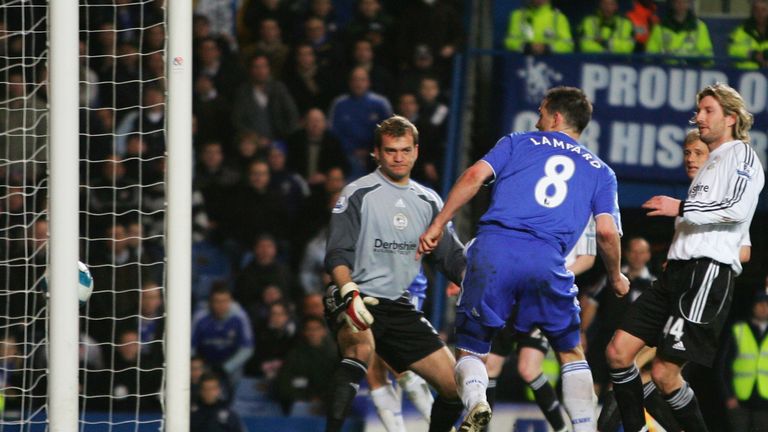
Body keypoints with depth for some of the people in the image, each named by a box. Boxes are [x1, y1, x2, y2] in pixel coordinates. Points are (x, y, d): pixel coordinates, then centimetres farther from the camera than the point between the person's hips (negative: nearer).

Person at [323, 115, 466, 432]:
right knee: (361, 348, -38)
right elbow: (337, 255, -11)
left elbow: (452, 257, 14)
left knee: (455, 384, 1)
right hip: (356, 303, -6)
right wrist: (349, 293, -29)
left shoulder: (428, 201, 13)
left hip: (400, 307, 6)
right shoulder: (359, 194, -4)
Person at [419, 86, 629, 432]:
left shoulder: (519, 143, 20)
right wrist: (616, 277, 25)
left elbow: (475, 175, 4)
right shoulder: (600, 171, 22)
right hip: (547, 258, 1)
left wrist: (438, 225, 5)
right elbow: (606, 231, 9)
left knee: (471, 349, 9)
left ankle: (475, 401, -23)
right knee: (570, 352, 19)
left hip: (493, 247, -1)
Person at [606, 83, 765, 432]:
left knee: (664, 373, -14)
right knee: (618, 351, 0)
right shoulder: (711, 163, 28)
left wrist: (681, 208, -15)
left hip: (708, 272, -9)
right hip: (678, 271, 9)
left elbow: (739, 208, -18)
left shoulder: (741, 154, -1)